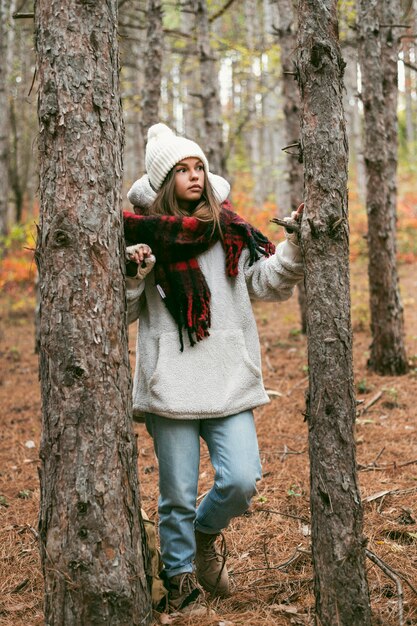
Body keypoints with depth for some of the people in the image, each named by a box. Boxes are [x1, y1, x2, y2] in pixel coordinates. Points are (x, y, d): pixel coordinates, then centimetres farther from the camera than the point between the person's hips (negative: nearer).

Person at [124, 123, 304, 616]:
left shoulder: (229, 229, 10)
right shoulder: (143, 234, 4)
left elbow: (271, 283, 6)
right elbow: (124, 312, 6)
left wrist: (297, 241, -6)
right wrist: (133, 274, -12)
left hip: (228, 380, 2)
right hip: (170, 380, -2)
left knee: (241, 481, -9)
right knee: (178, 495, 4)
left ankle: (205, 532, 24)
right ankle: (181, 578, 26)